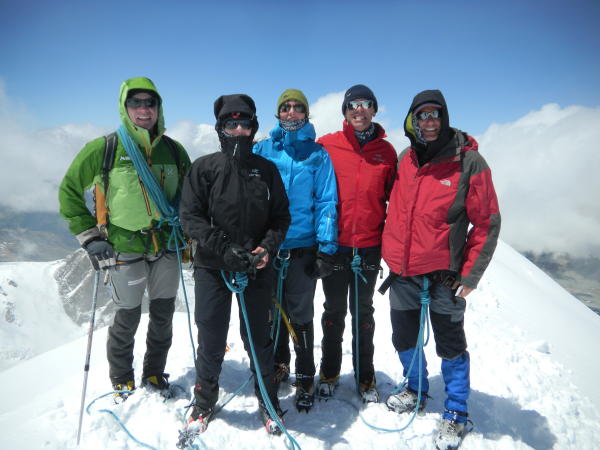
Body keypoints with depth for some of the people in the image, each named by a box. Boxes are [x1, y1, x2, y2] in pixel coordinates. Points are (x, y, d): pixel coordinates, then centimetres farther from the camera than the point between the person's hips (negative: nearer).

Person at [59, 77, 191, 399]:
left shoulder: (174, 151, 3)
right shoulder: (103, 150, -7)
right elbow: (70, 192, 2)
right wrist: (89, 237, -3)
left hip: (166, 247, 4)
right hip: (125, 249, -3)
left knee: (163, 316, 12)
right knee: (127, 319, 7)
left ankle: (154, 374, 33)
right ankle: (122, 381, 30)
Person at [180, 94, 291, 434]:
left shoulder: (266, 169, 5)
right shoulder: (205, 168, 0)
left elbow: (281, 216, 6)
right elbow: (191, 217, -5)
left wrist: (268, 247, -12)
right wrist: (224, 248, -17)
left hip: (257, 268, 1)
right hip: (213, 267, -1)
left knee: (259, 340, 11)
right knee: (211, 342, 8)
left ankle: (268, 403, 32)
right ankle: (205, 402, 32)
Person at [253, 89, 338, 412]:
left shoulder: (317, 154, 2)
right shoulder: (262, 150, 6)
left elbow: (327, 202, -2)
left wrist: (326, 248, -10)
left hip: (302, 246, -2)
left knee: (300, 315, 6)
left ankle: (305, 377, 23)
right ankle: (278, 363, 37)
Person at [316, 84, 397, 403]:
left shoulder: (386, 151, 5)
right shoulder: (327, 146, -1)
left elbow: (393, 198, 9)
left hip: (369, 247, 1)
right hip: (334, 245, -1)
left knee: (362, 312, 13)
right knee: (334, 311, 11)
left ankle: (365, 378, 27)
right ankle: (329, 373, 29)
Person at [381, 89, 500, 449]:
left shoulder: (468, 161, -11)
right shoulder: (406, 159, 3)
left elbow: (487, 223, -9)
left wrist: (470, 274, -11)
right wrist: (393, 254, 12)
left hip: (443, 275, -5)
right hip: (403, 273, 5)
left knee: (451, 346, 9)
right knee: (405, 339, 18)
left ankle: (456, 413, 28)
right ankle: (416, 390, 42)